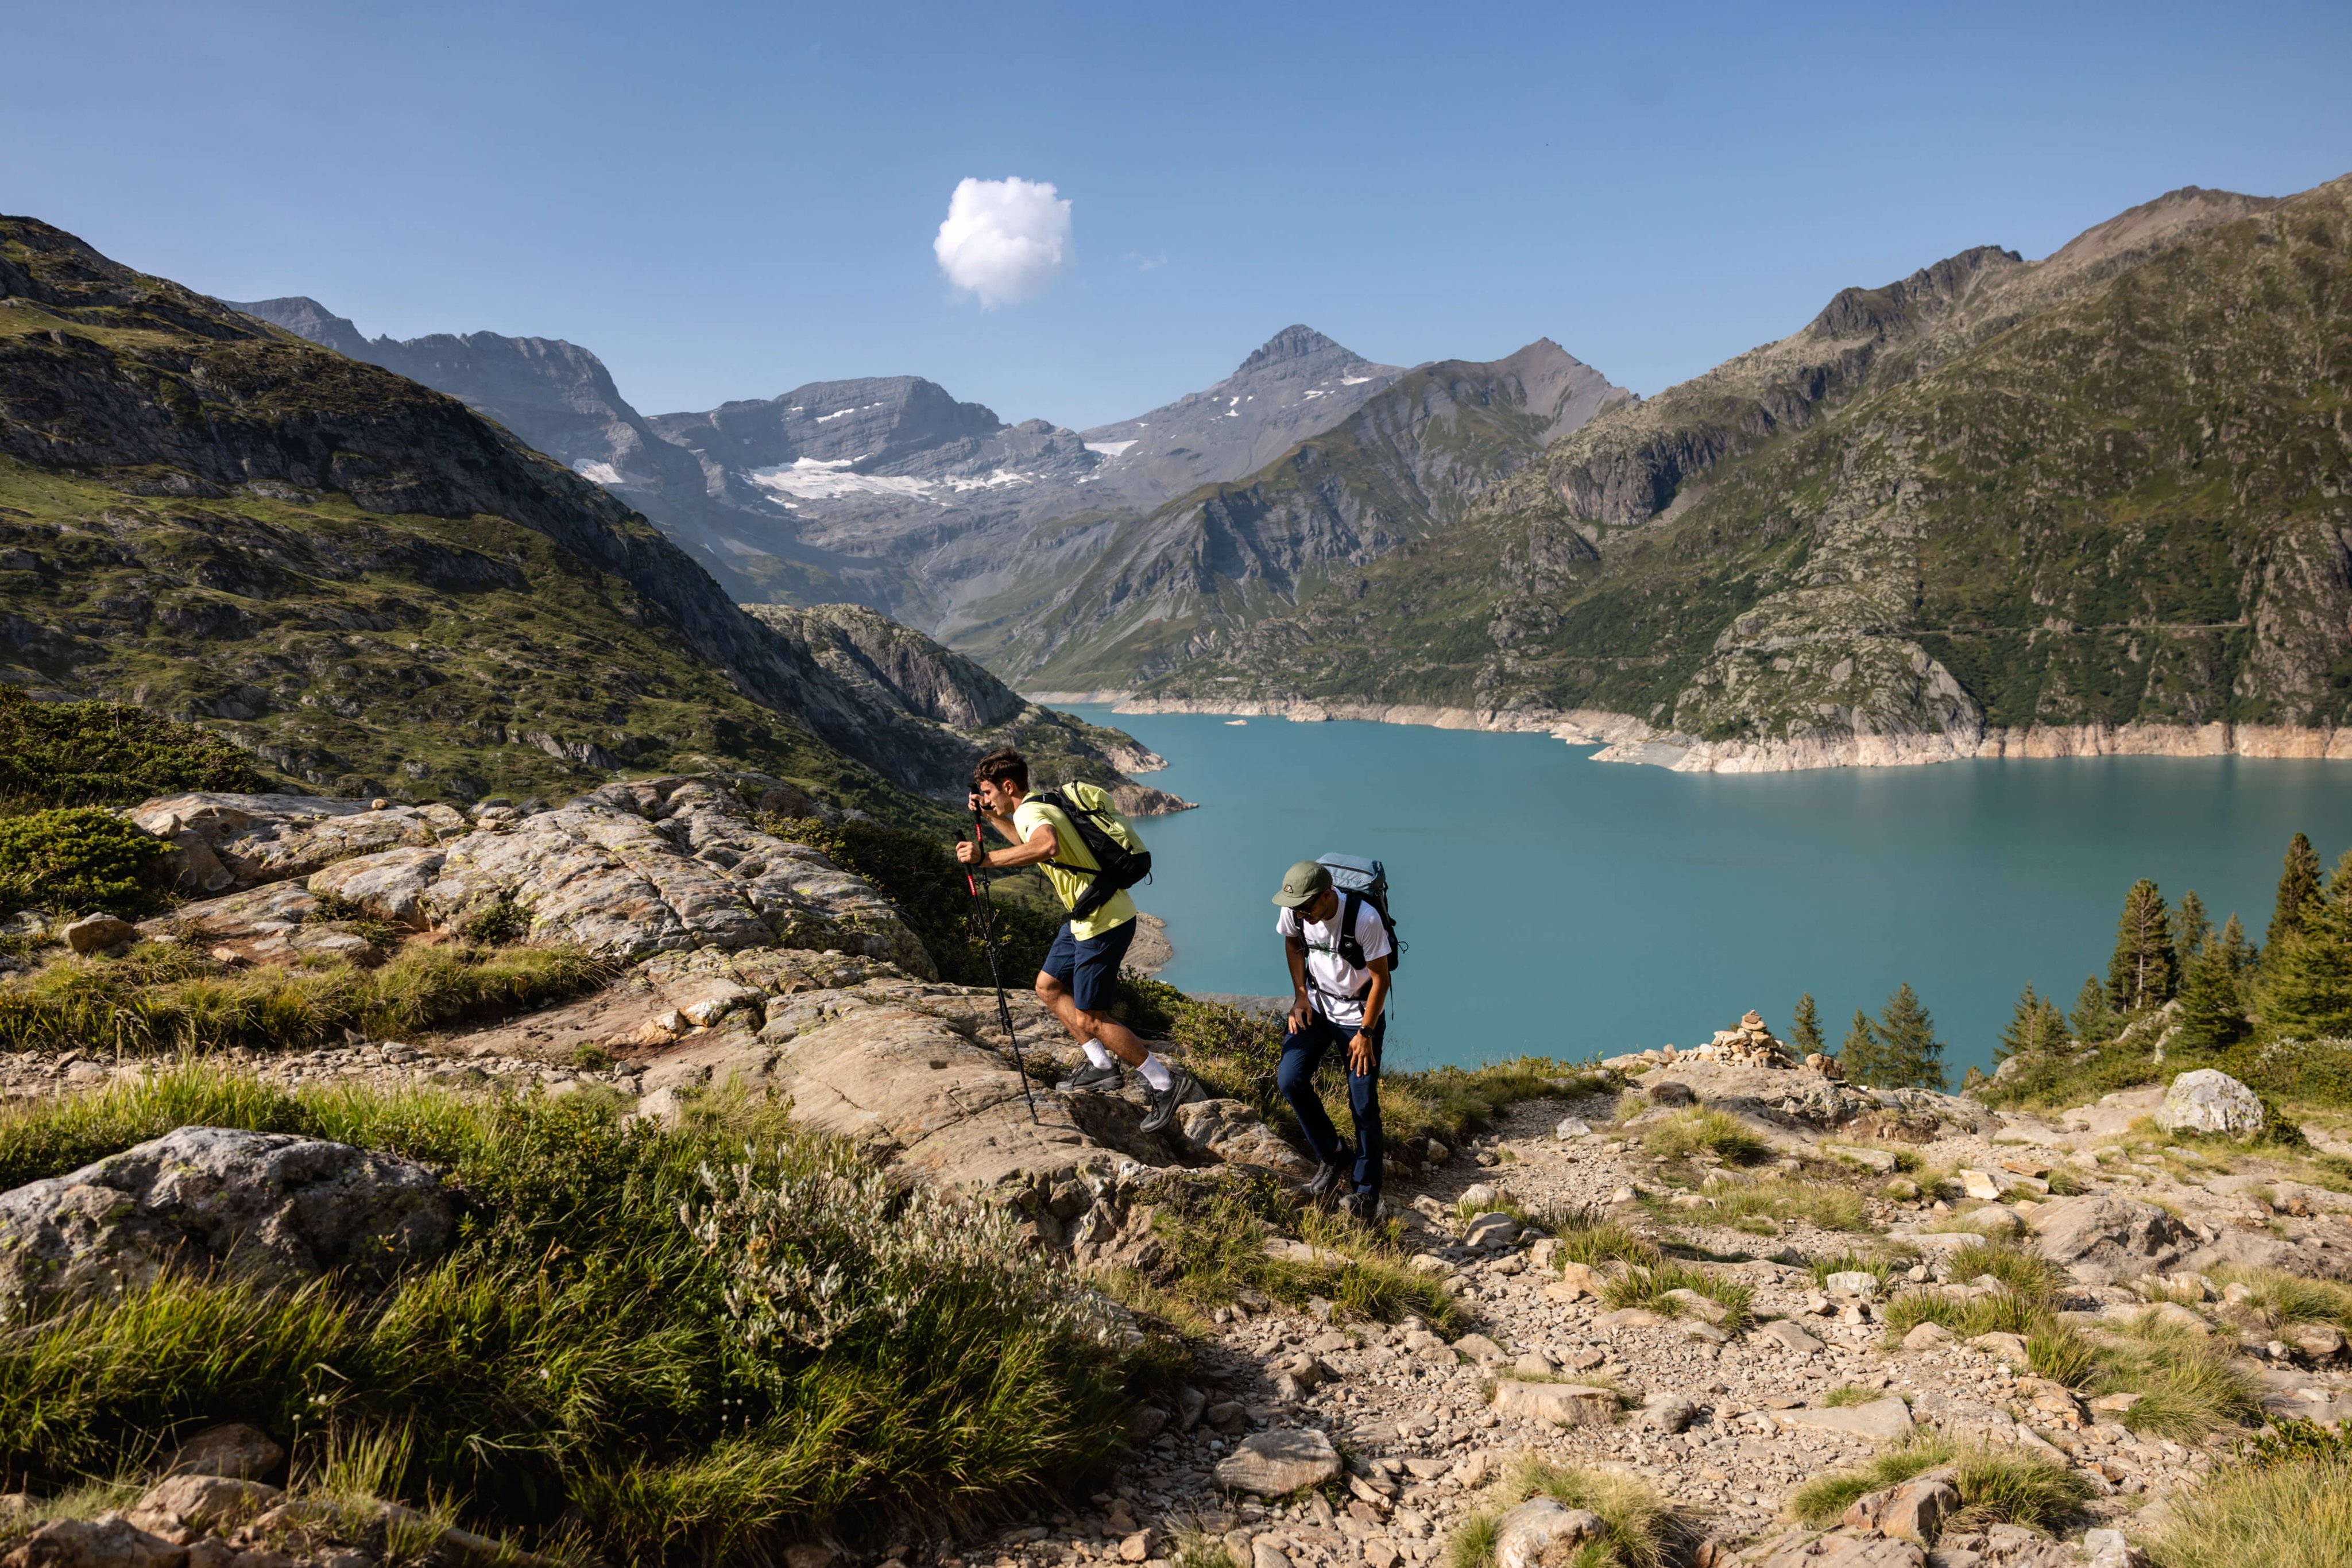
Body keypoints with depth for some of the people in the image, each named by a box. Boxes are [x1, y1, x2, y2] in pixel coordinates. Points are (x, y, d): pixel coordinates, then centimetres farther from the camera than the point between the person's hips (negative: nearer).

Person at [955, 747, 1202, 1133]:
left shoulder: (1031, 812, -20)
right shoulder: (1036, 807, 12)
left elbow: (1047, 847, -45)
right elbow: (1028, 842, 36)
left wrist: (986, 857, -43)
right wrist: (992, 818, 26)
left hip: (1104, 921, -10)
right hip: (1086, 916, 10)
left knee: (1088, 1019, -3)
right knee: (1048, 986, 19)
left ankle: (1167, 1084, 5)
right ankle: (1102, 1066, 26)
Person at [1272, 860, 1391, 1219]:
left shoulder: (1365, 919, -29)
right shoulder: (1293, 912, -15)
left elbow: (1380, 978, -17)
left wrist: (1365, 1033, -14)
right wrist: (1300, 996, -1)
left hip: (1360, 1012, -4)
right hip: (1316, 1006, 4)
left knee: (1363, 1102, -7)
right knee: (1289, 1080, -12)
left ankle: (1365, 1191, 10)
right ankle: (1332, 1158, 8)